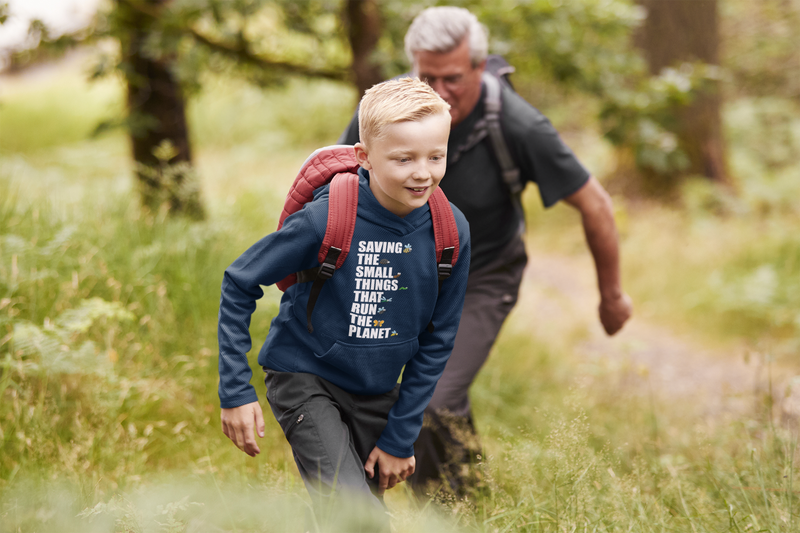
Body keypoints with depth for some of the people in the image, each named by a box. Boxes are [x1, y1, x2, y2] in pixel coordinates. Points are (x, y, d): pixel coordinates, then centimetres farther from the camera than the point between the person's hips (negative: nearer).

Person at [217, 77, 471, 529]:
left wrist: (401, 437, -3)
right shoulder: (326, 219, -24)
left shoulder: (451, 231, -13)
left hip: (378, 395, 5)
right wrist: (236, 390, -13)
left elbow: (437, 341, -2)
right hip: (306, 381, -5)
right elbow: (239, 283, -11)